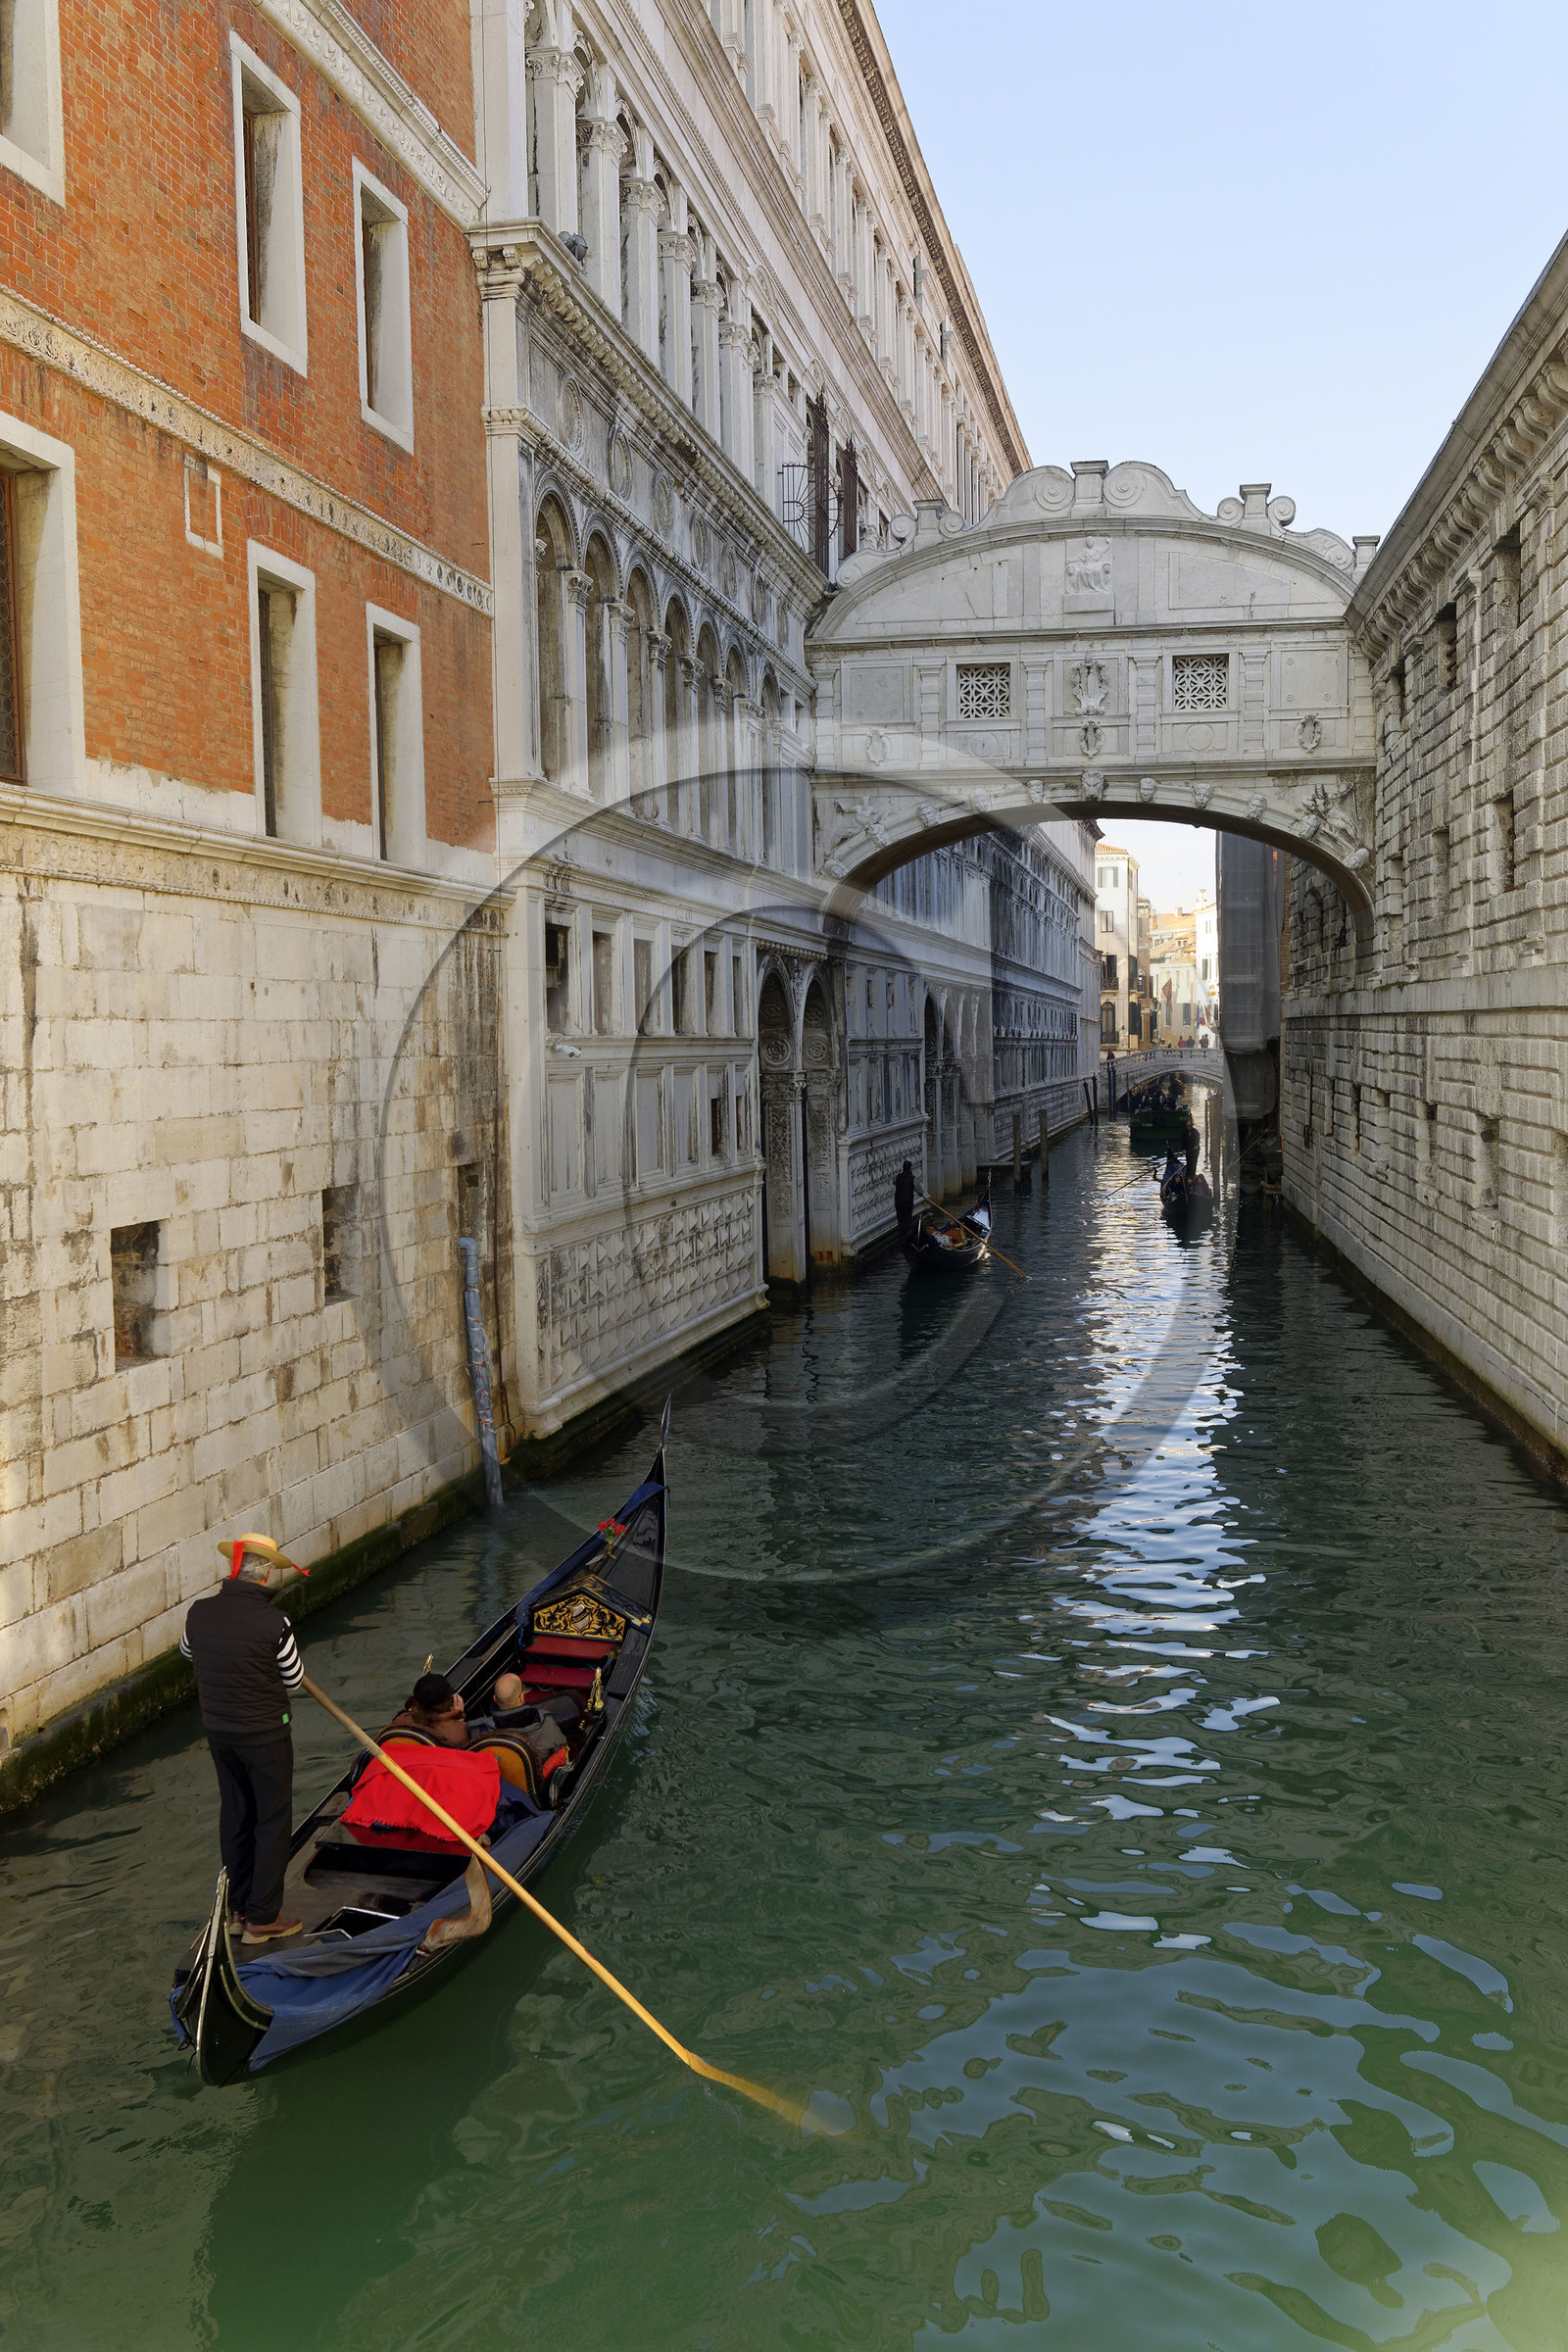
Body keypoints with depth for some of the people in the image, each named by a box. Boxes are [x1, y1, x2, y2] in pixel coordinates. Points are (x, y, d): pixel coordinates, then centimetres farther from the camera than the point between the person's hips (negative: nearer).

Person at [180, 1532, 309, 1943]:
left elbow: (187, 1650, 14)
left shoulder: (198, 1613, -9)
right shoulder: (273, 1624, -24)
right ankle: (262, 1918, 12)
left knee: (234, 1813, 20)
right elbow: (294, 1680, -9)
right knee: (273, 1820, 7)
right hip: (265, 1734, -6)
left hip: (217, 1729, 6)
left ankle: (238, 1905, 32)